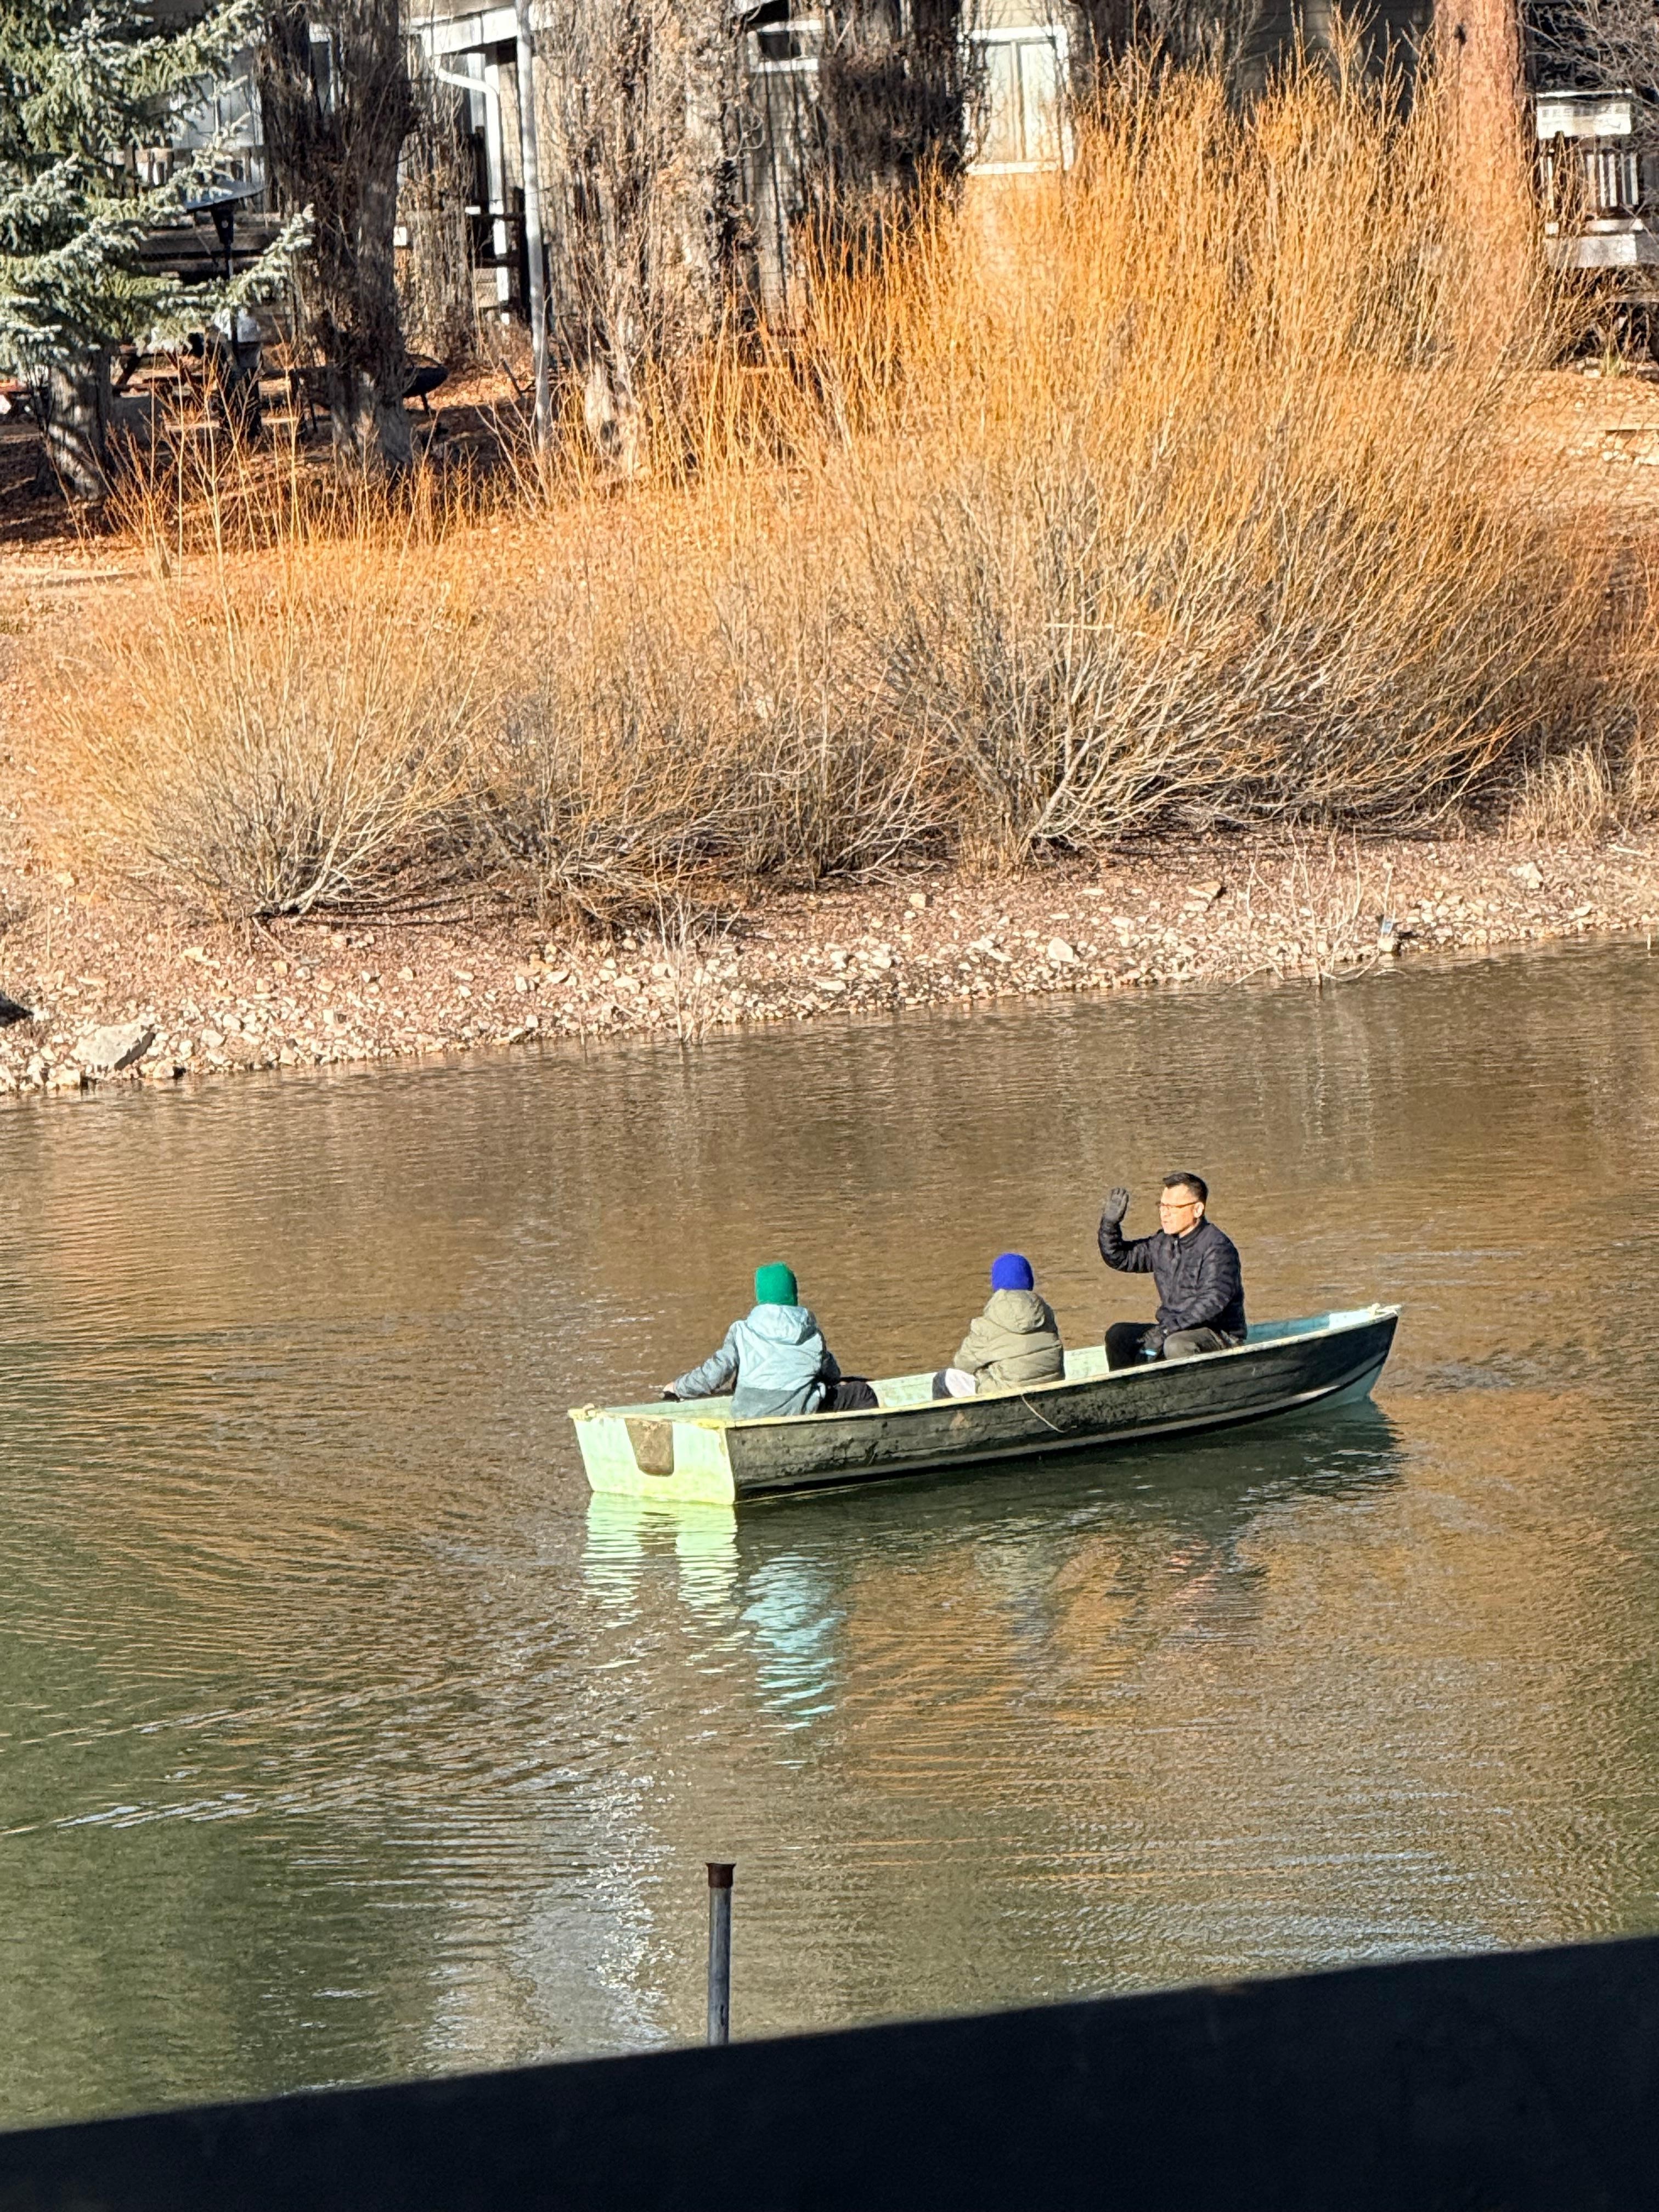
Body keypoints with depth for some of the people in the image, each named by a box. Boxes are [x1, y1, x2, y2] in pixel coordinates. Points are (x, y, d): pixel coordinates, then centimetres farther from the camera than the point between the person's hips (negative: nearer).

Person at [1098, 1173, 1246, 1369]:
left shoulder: (1217, 1248, -16)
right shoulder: (1163, 1243, 9)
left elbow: (1213, 1301, -26)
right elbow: (1118, 1258, 19)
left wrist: (1166, 1330, -30)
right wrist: (1110, 1223, 0)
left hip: (1221, 1335, -8)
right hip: (1172, 1332, 8)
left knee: (1177, 1344, -36)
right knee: (1118, 1336, -4)